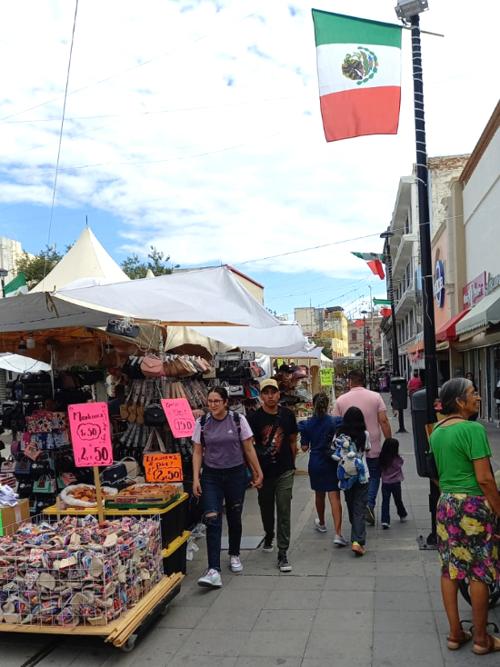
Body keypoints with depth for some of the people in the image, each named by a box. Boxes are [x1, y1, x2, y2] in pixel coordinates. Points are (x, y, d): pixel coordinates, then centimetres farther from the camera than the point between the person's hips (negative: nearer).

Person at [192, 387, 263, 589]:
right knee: (212, 520, -11)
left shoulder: (238, 420, -6)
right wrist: (196, 478, -6)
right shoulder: (202, 423, -2)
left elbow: (249, 449, 1)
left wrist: (258, 473, 2)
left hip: (236, 474, 0)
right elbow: (197, 452, 2)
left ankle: (234, 555, 38)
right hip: (211, 476, 0)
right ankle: (214, 570, -12)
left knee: (234, 517, 13)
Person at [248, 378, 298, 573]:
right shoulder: (254, 418, -9)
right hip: (263, 471, 0)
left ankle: (282, 554, 1)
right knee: (266, 509, 19)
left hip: (284, 471, 0)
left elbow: (292, 441, 9)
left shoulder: (287, 415, -2)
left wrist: (291, 464, 12)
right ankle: (269, 537, 47)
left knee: (284, 512, -5)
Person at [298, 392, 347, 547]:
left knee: (319, 495, 21)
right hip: (332, 463, -2)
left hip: (315, 464, 2)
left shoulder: (307, 424, -6)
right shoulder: (335, 422, -10)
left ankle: (321, 523, 42)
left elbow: (304, 447, -3)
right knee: (334, 497, -3)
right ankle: (338, 534, -12)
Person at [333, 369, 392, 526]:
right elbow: (384, 421, -9)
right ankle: (369, 503, -8)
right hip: (373, 448, -1)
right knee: (374, 476, 15)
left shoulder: (341, 400, -2)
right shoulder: (375, 397, -4)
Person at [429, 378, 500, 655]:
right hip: (473, 504, -7)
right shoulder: (473, 429, -17)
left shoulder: (436, 431, 8)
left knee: (449, 570, 12)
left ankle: (455, 633, 23)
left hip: (445, 503, 7)